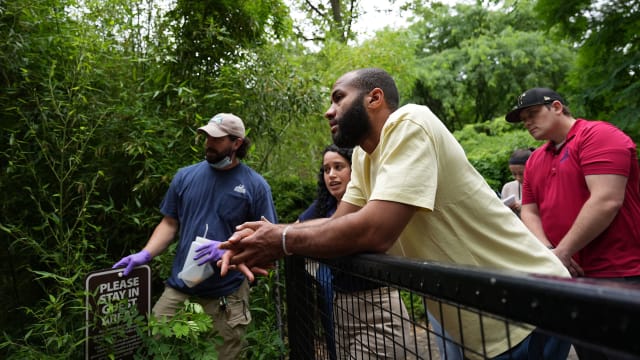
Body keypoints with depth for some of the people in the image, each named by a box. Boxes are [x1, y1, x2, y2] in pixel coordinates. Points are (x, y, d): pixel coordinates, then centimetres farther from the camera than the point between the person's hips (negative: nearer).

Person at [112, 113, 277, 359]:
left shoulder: (255, 185, -7)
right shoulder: (185, 176, 3)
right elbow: (169, 223, 8)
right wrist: (145, 255, -6)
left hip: (228, 294, -2)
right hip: (179, 287, 3)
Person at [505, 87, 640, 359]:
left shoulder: (598, 135, -9)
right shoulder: (534, 160, 12)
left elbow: (606, 202, -21)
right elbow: (529, 211, 9)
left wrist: (562, 251, -17)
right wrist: (548, 251, -10)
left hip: (618, 275, -7)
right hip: (570, 276, 7)